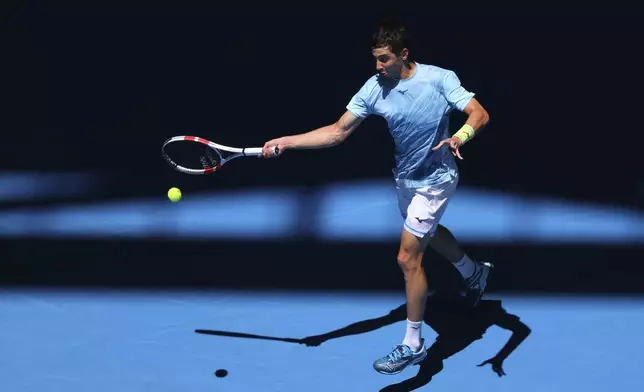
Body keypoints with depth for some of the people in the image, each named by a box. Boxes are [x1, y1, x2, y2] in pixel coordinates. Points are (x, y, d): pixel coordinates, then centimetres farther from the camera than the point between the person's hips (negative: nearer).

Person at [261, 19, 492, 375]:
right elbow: (338, 132, -13)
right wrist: (285, 142, -21)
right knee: (428, 232, 30)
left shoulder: (440, 79, -25)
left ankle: (412, 346, 5)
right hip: (405, 178, 6)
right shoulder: (374, 89, -14)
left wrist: (460, 136, -47)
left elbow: (480, 114, -25)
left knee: (408, 258, -8)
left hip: (435, 179, -6)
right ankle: (473, 273, 62)